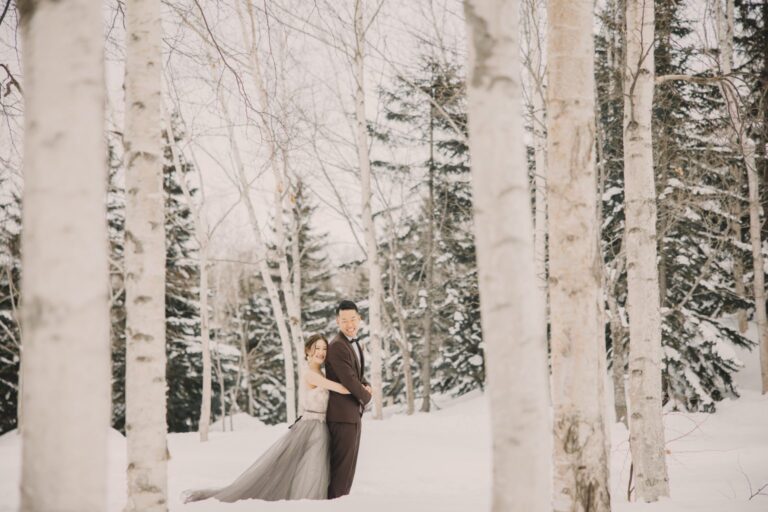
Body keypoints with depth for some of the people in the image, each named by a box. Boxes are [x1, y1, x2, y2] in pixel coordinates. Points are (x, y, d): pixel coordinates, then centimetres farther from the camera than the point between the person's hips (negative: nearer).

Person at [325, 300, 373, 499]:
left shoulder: (353, 343, 14)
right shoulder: (337, 346, -18)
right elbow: (349, 380, -20)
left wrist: (366, 386, -1)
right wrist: (366, 396, -4)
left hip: (353, 414, 10)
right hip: (343, 414, -10)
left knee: (349, 466, 14)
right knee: (341, 465, -7)